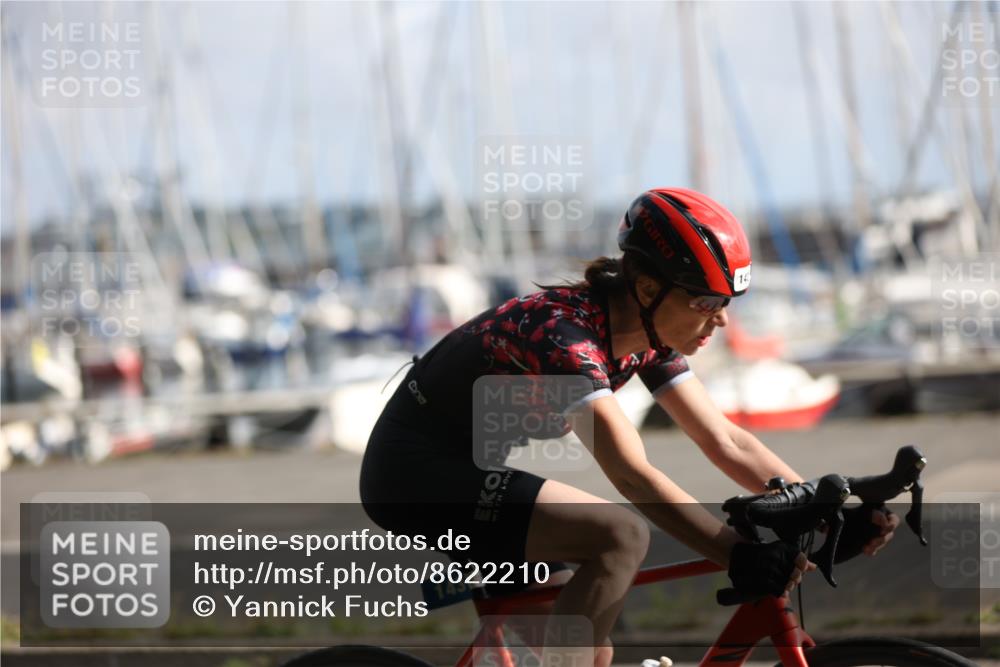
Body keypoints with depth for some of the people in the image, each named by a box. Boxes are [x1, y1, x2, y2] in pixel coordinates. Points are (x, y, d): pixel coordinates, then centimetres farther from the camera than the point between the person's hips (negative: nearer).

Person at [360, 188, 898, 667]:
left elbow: (725, 442, -1)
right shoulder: (566, 334, -28)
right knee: (621, 538, -25)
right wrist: (740, 556, -46)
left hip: (461, 469, 10)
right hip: (418, 471, -10)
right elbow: (632, 476, -38)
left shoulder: (645, 336, -1)